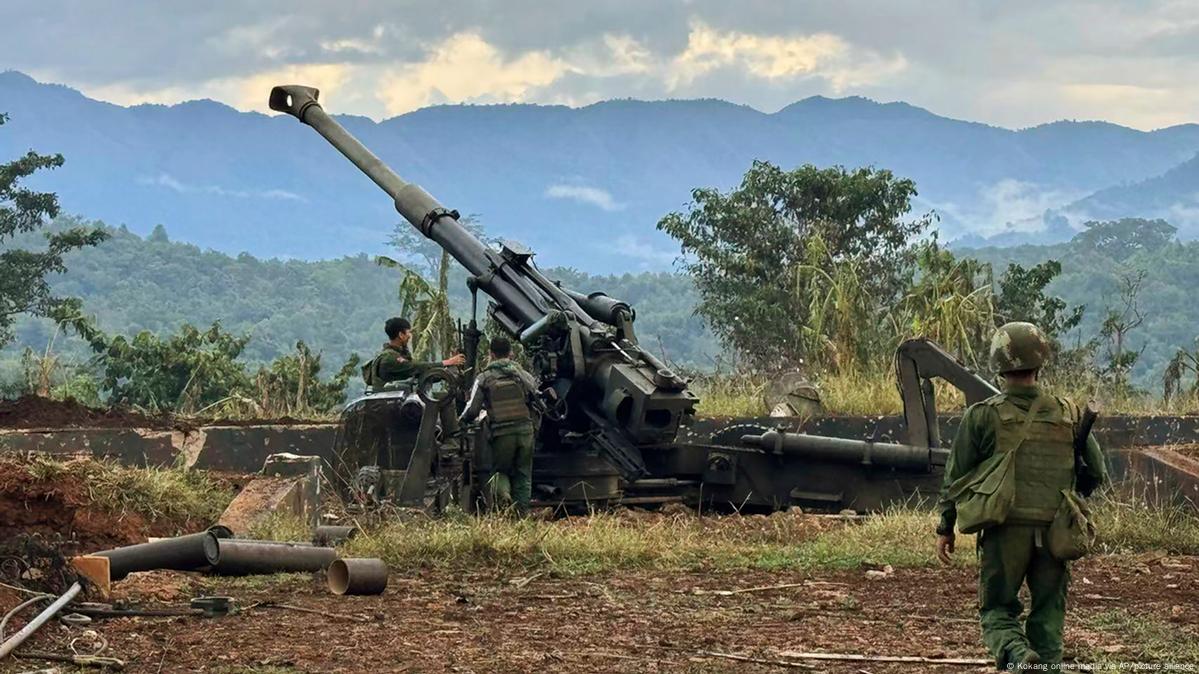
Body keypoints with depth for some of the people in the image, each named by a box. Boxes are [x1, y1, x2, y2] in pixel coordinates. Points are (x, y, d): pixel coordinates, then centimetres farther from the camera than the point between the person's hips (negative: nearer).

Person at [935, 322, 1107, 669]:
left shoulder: (983, 416, -4)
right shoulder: (1069, 415, 4)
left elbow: (956, 477, 1)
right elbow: (1096, 473, 11)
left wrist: (945, 528, 13)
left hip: (1006, 529, -2)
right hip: (1054, 532, 2)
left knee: (997, 609, 8)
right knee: (1048, 613, 12)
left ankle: (1016, 654, -20)